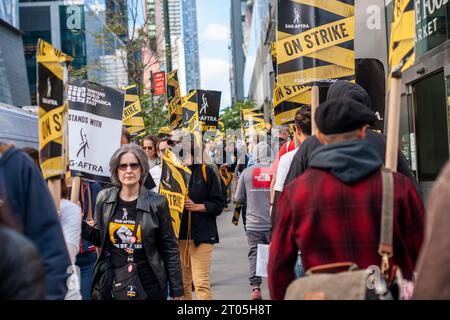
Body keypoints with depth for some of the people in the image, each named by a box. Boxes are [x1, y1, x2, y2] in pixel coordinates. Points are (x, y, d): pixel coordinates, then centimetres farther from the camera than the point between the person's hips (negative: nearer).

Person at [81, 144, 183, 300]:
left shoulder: (157, 202, -8)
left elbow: (170, 249, -3)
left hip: (149, 284, -2)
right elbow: (99, 238, 11)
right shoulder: (104, 198, 0)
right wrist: (79, 223, -7)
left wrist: (176, 290, -4)